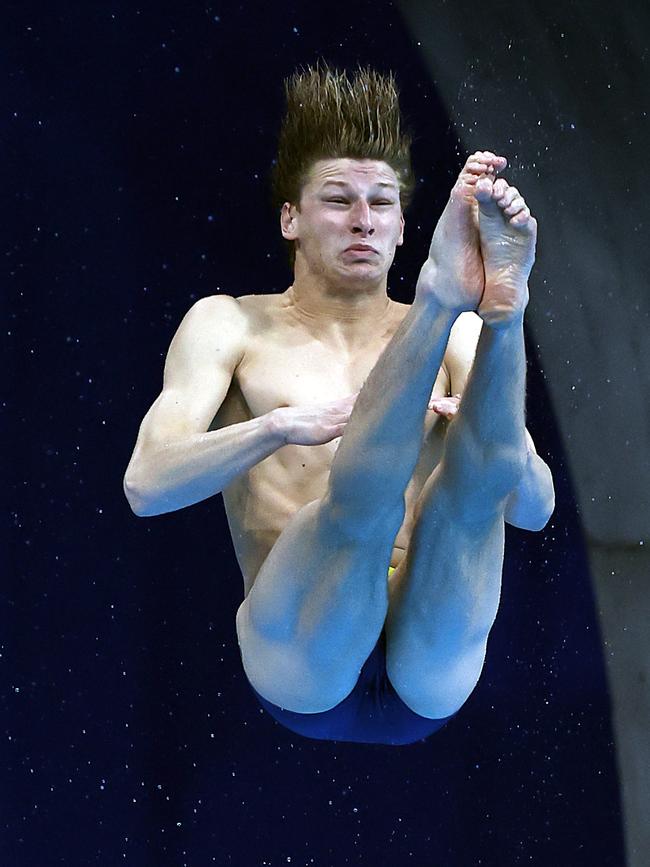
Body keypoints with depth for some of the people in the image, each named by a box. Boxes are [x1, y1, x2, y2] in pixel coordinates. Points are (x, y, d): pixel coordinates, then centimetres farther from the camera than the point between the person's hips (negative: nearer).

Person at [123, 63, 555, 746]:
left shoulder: (457, 337, 21)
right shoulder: (231, 326, 15)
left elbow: (535, 509, 5)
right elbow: (146, 485, -1)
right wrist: (282, 425, -19)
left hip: (431, 670, 2)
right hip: (300, 670, -2)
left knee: (481, 469, -29)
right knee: (364, 490, -34)